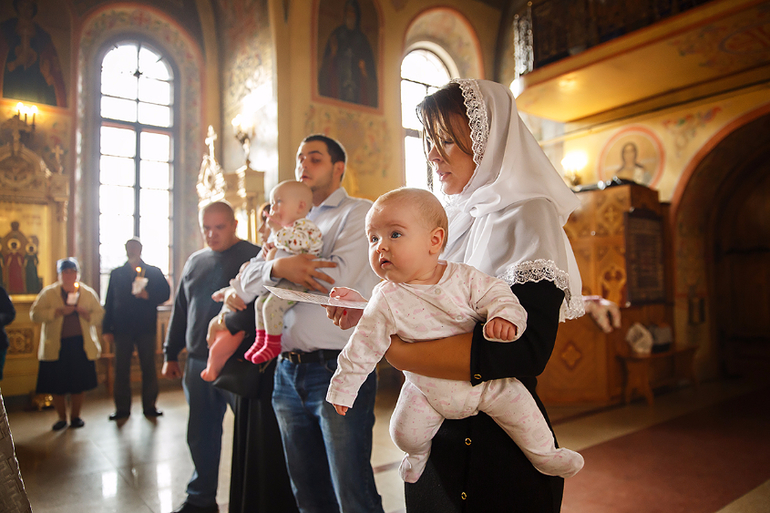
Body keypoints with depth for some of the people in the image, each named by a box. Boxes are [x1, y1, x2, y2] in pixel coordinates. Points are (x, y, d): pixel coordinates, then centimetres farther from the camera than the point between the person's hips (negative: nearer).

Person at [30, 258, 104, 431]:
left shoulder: (88, 293, 8)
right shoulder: (48, 293, 5)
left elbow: (100, 315, 7)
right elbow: (35, 314, -4)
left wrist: (85, 313, -12)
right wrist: (59, 311, -15)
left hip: (81, 345, 1)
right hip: (56, 346, 0)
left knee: (79, 384, 3)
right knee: (57, 385, 4)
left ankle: (75, 416, 21)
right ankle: (62, 418, 22)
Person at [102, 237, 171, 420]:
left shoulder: (154, 272, 8)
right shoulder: (116, 273, 13)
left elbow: (165, 293, 2)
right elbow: (109, 302, 8)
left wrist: (148, 295, -17)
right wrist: (107, 329, 2)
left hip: (146, 328, -1)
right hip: (122, 328, 1)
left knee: (149, 368, 3)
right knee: (121, 369, 4)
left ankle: (149, 406, 12)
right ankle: (122, 408, 13)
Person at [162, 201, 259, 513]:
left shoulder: (253, 257, -5)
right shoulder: (195, 262, 15)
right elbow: (180, 310, 20)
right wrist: (171, 354, 20)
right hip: (199, 363, 6)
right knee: (201, 435, 16)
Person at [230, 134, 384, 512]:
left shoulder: (358, 212, 0)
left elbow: (339, 276, -17)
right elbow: (249, 278, 8)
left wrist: (278, 271, -8)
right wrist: (277, 267, -14)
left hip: (337, 368, -6)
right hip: (288, 370, 6)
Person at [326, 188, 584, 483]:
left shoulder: (464, 278, -17)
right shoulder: (387, 301, -18)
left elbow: (496, 293, -11)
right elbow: (362, 347, -10)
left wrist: (504, 315, -35)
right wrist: (343, 388, -5)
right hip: (427, 391, 0)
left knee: (519, 404, 0)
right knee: (405, 433, -6)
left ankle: (544, 454, 30)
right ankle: (419, 453, 33)